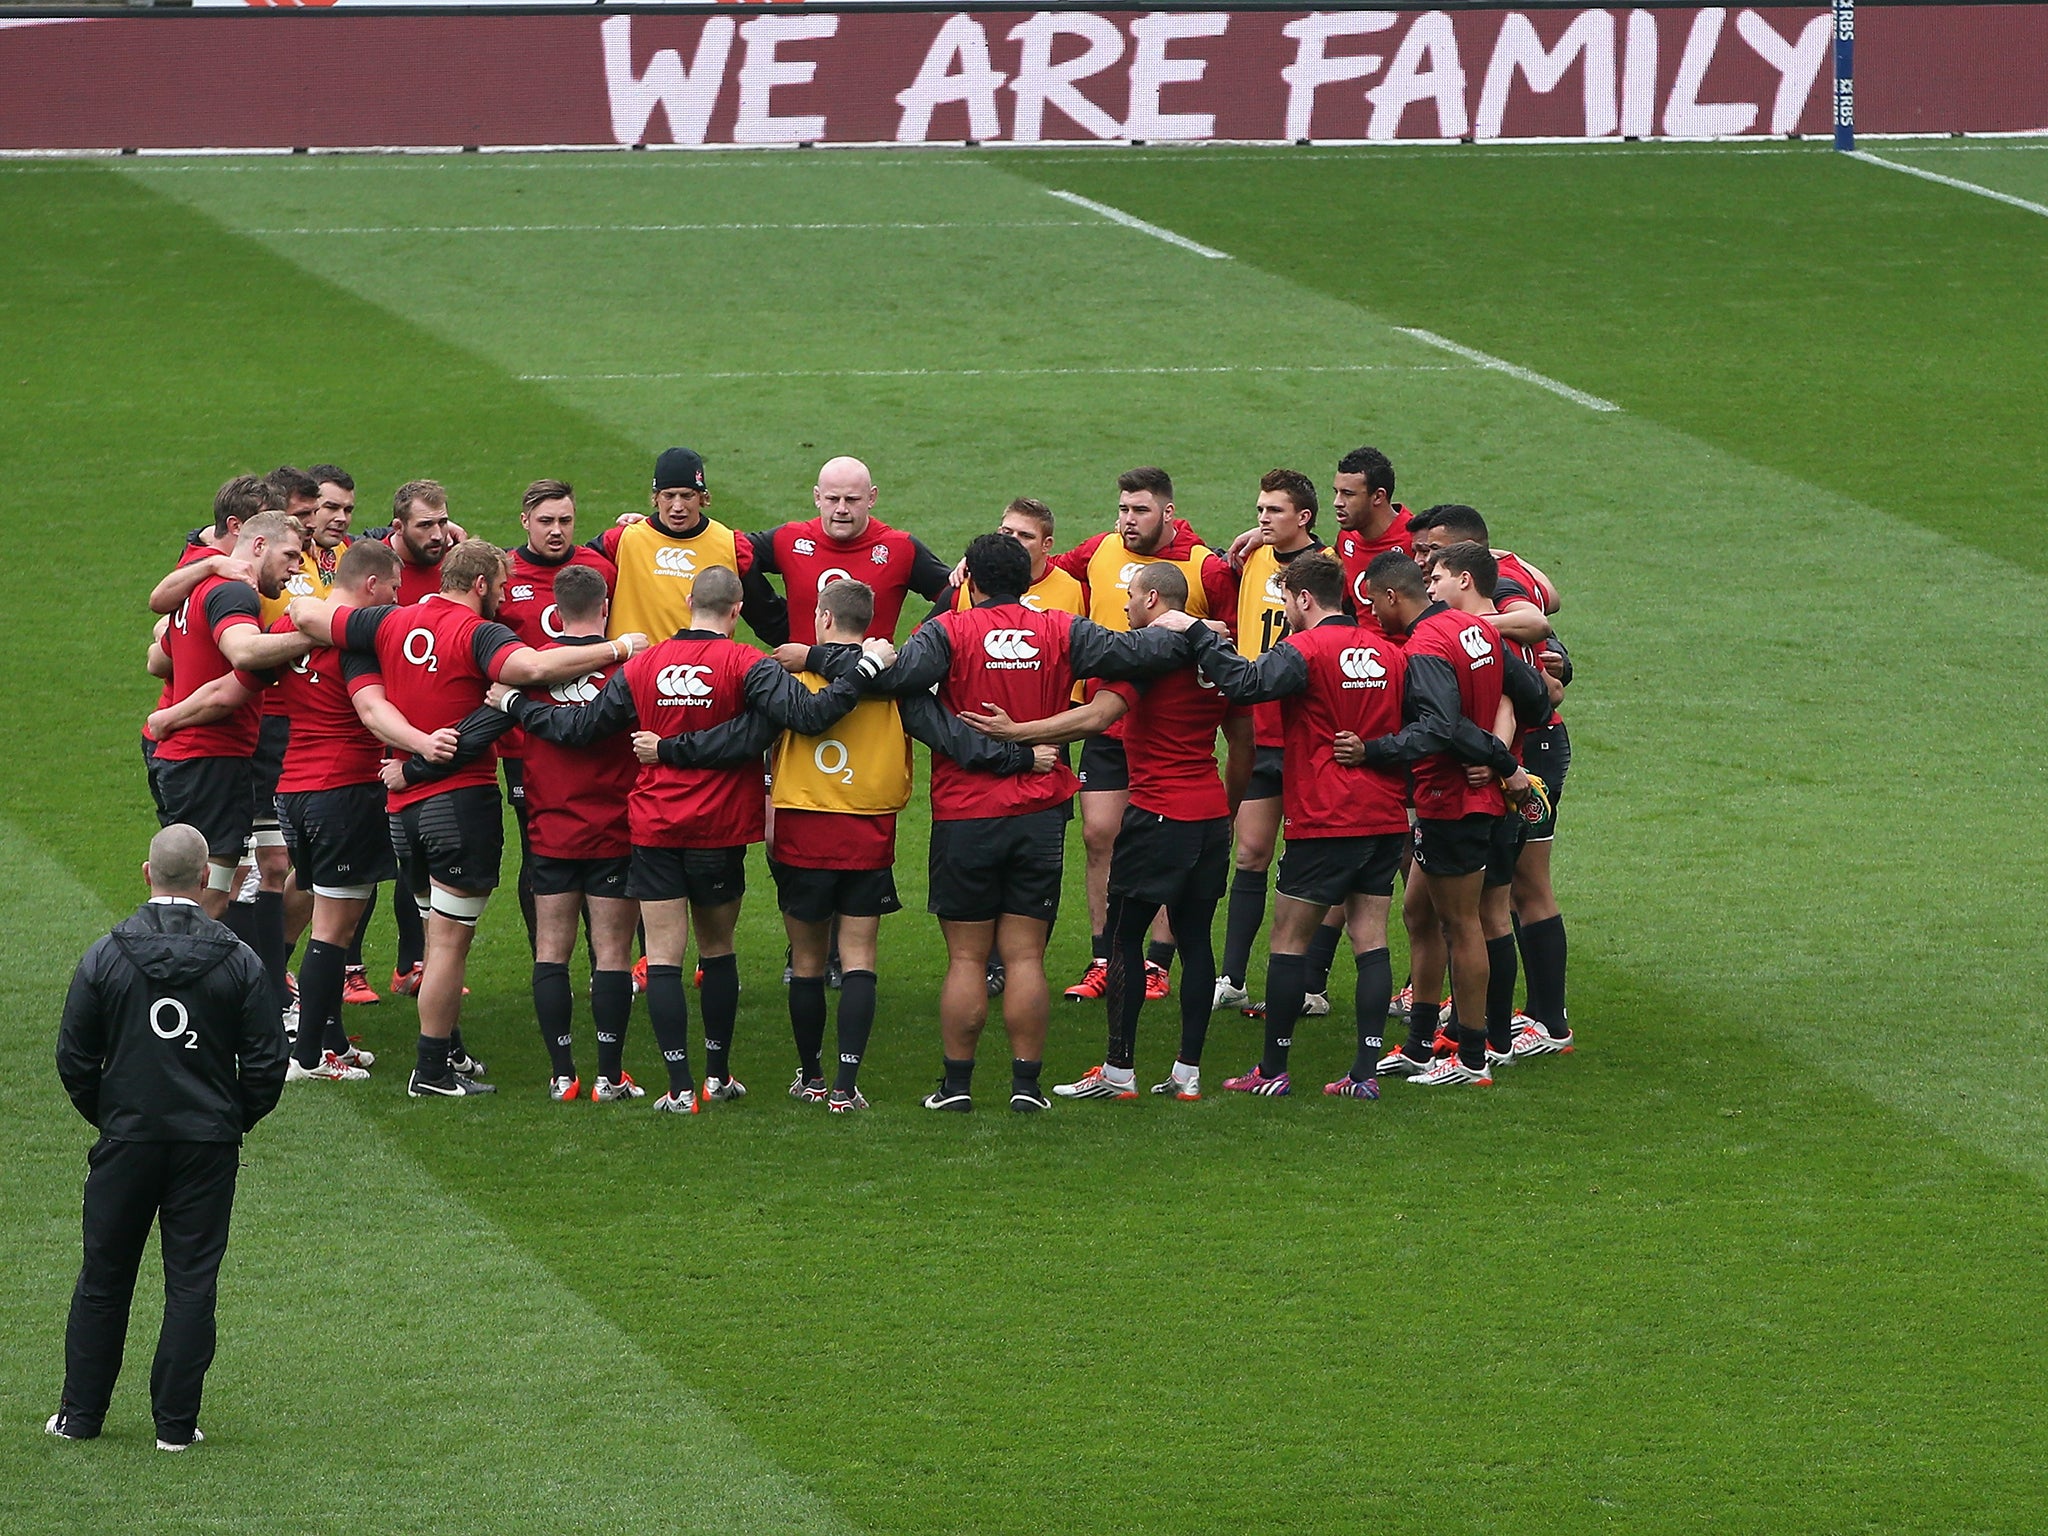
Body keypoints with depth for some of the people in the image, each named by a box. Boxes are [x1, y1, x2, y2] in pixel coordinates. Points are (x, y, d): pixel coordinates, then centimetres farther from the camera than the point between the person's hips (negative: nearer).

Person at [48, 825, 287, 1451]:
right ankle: (176, 1423, 4)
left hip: (126, 1140, 1)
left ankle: (80, 1414, 16)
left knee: (102, 1281, 11)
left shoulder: (106, 957, -5)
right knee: (192, 1283, 4)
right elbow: (267, 1063, -3)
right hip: (209, 1143, -1)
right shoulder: (239, 962, -5)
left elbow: (74, 1058, 0)